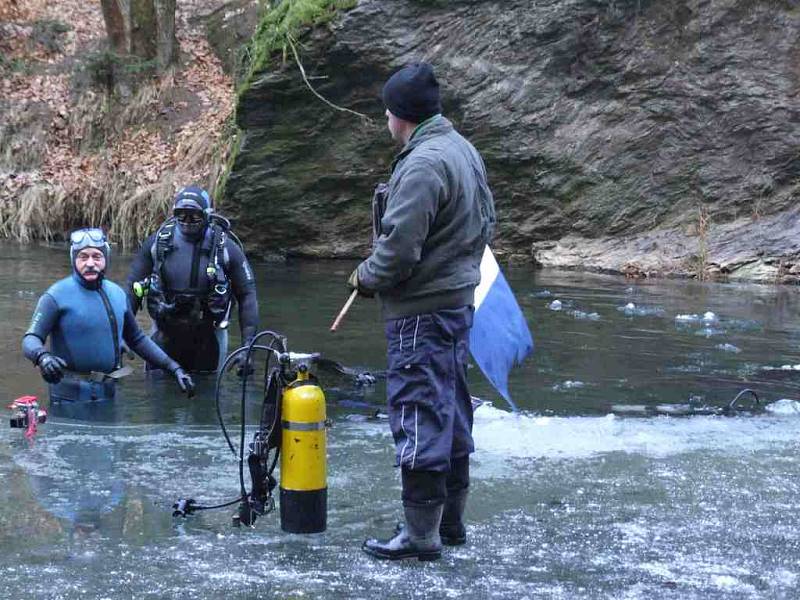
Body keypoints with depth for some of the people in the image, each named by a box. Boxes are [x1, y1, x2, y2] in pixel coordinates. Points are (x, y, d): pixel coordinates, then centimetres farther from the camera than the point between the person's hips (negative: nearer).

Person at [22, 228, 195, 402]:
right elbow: (31, 339, -14)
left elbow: (137, 339, 18)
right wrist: (42, 356, -37)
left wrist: (174, 368, 13)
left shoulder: (117, 294, 9)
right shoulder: (57, 295, -8)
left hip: (108, 394, 5)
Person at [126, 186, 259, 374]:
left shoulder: (226, 247, -8)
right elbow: (133, 287, 3)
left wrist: (248, 345, -12)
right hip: (165, 335, 1)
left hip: (207, 339, -1)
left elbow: (247, 295, -6)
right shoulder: (157, 242, -4)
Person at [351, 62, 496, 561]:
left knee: (419, 415, -4)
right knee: (452, 411, 16)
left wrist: (366, 278, -6)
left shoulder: (422, 164, -21)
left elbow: (398, 245, -23)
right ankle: (451, 519, 26)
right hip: (459, 299, 10)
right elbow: (486, 221, 20)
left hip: (421, 310, -10)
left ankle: (421, 533, 1)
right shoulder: (465, 150, 11)